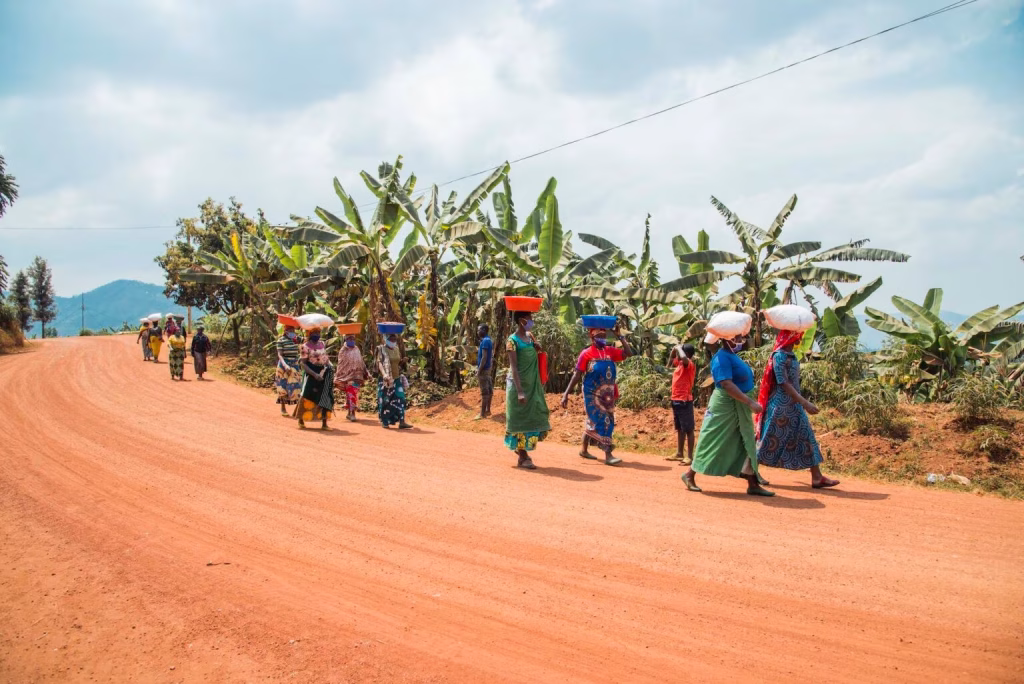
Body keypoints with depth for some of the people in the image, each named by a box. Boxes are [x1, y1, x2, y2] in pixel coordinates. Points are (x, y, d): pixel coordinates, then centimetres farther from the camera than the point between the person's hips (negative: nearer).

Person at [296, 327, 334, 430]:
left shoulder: (322, 344, 10)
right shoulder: (305, 347, -9)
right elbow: (302, 363, -15)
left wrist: (330, 365, 2)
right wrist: (314, 374, -23)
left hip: (324, 373, 6)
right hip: (311, 373, -6)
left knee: (326, 398, 2)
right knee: (307, 396, -6)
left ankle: (324, 423, 8)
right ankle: (301, 420, 16)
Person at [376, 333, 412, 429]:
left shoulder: (397, 349, 10)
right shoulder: (382, 349, -7)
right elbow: (380, 363, -20)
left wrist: (403, 361, 4)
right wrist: (384, 374, -35)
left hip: (397, 378, 5)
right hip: (385, 379, -5)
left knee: (400, 399, -5)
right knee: (385, 400, 3)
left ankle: (402, 422, -7)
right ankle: (384, 422, 16)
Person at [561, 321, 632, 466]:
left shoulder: (610, 351, 6)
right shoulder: (586, 354, -7)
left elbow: (629, 353, -2)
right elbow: (577, 375, -7)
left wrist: (619, 336, -2)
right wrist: (566, 394, -11)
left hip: (607, 394, 6)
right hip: (592, 394, -6)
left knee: (593, 422, 15)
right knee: (601, 421, -11)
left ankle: (584, 450, 30)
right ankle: (608, 455, -13)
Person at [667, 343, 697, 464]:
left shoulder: (689, 364, -13)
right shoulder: (679, 363, 11)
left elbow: (684, 358, -37)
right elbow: (670, 363, 32)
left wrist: (679, 348, -18)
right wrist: (673, 350, 15)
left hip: (684, 401, -9)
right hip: (676, 400, 9)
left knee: (688, 429, -4)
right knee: (679, 429, 16)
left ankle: (690, 456, -2)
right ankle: (679, 454, 24)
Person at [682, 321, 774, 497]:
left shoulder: (732, 355, 9)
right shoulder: (722, 358, -20)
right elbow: (727, 384, -31)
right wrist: (750, 402, -35)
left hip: (739, 408, 9)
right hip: (726, 406, -9)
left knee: (746, 445, 7)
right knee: (714, 443, 0)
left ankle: (753, 484, 10)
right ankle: (690, 475, 14)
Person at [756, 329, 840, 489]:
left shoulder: (791, 354, 8)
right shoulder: (779, 355, -18)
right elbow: (784, 383, -21)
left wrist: (802, 402, 19)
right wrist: (805, 403, -24)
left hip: (794, 404, 8)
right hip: (781, 405, -8)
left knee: (806, 437, 5)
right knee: (771, 439, 2)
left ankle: (817, 477, 7)